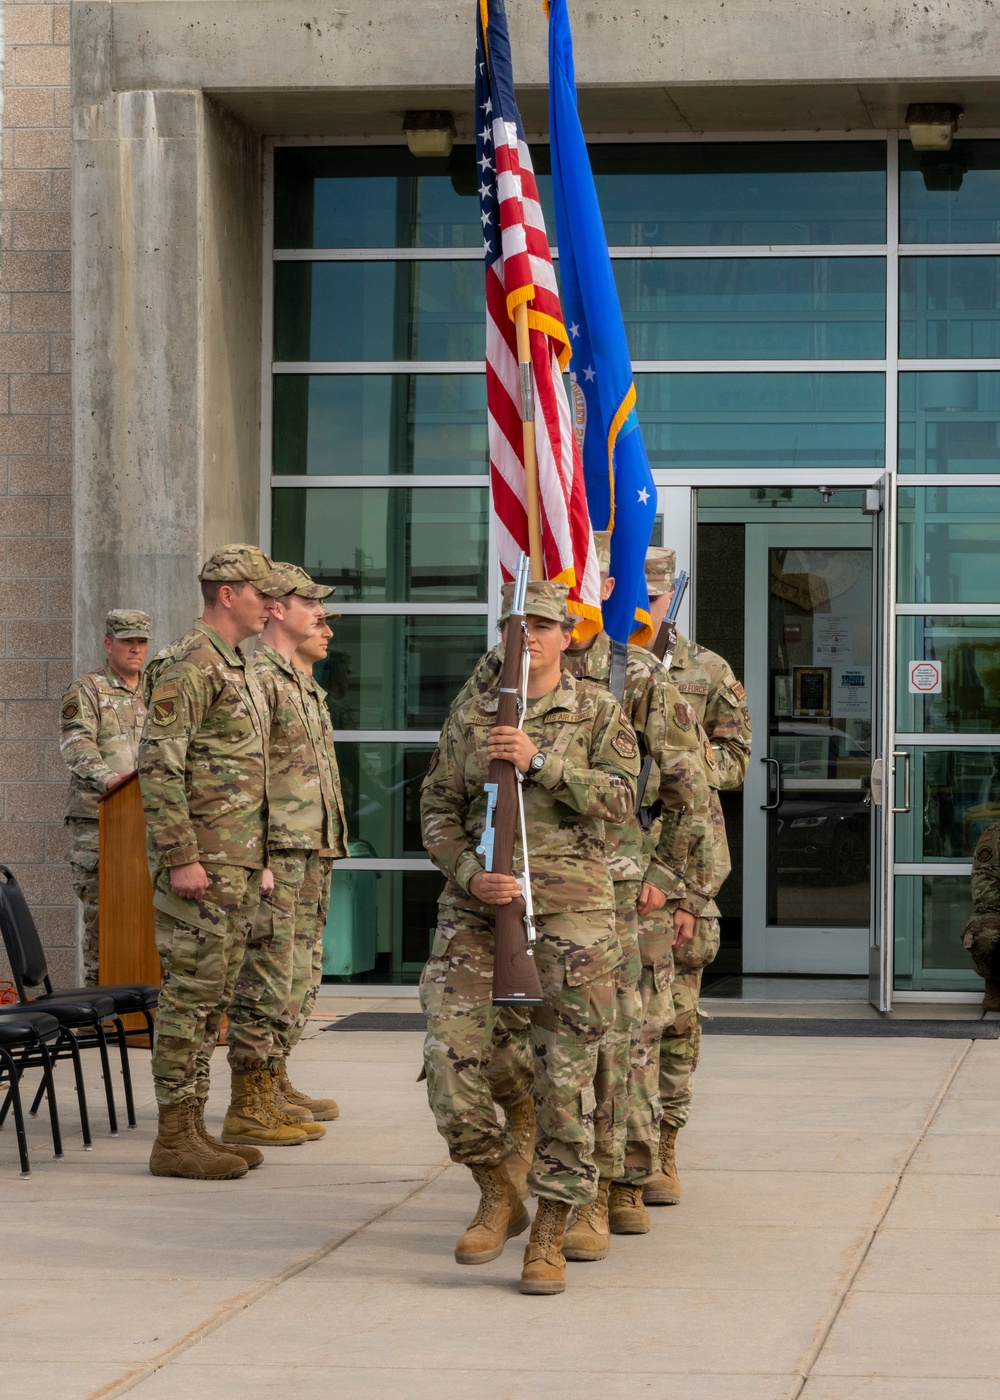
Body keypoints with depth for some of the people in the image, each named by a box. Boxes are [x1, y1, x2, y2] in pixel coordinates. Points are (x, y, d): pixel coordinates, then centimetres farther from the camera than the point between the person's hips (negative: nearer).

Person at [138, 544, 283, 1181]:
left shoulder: (239, 668, 19)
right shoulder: (188, 665, -13)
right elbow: (159, 766, -19)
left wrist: (257, 860, 23)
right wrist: (179, 858, -22)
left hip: (237, 865, 10)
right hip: (201, 862, -10)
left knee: (213, 996, 11)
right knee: (190, 992, -7)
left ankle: (194, 1126, 17)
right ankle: (175, 1138, -3)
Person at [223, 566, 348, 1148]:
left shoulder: (302, 680, 19)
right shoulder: (256, 676, -12)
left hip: (312, 853, 10)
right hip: (277, 853, -10)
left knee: (298, 976, 16)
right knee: (268, 978, -9)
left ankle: (276, 1085, 25)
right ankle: (249, 1109, -6)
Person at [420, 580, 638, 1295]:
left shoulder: (599, 711, 6)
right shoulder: (469, 718, 13)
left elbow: (620, 795, -7)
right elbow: (438, 809, 9)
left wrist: (539, 761, -17)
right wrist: (470, 874, -9)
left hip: (569, 901, -2)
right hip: (477, 901, 3)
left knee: (566, 1073, -3)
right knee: (451, 1054, -9)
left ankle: (550, 1236, 7)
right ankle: (497, 1195, 12)